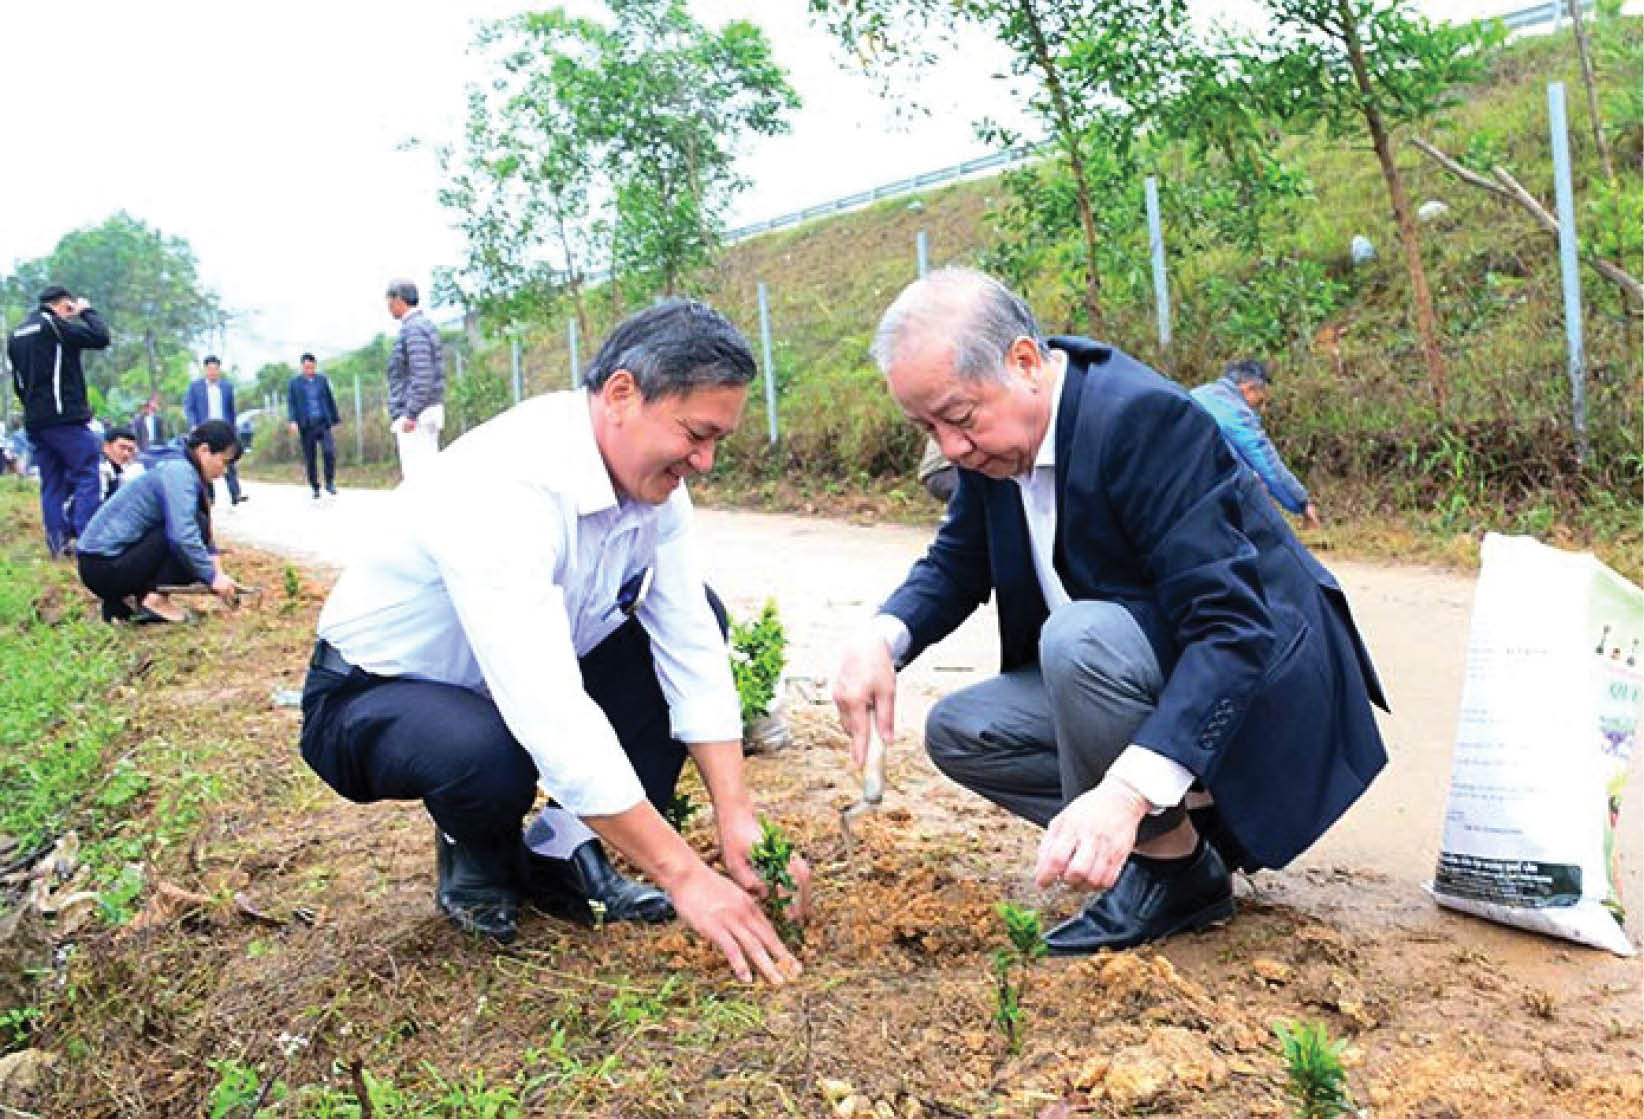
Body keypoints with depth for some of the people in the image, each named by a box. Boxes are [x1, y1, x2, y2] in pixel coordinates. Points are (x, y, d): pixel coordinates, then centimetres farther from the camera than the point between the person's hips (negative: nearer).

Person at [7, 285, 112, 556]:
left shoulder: (16, 335, 19)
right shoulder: (53, 325, -6)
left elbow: (17, 383, 22)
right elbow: (101, 337, -11)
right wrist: (87, 311, 5)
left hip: (34, 420, 8)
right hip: (65, 417, -8)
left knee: (51, 482, 9)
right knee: (87, 475, -7)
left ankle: (58, 542, 4)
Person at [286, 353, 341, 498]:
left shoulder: (322, 379, 10)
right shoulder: (294, 383, 5)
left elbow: (330, 400, 14)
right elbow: (291, 403, 2)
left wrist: (335, 419, 14)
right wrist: (293, 421, -12)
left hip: (323, 423, 0)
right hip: (306, 425, 0)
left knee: (330, 451, -17)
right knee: (309, 459, 3)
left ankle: (330, 483, -2)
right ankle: (315, 488, 14)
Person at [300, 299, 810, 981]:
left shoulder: (652, 473, -11)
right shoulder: (504, 489, -36)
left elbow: (691, 646, -10)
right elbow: (553, 722, -41)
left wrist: (737, 818, -18)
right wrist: (685, 876, -37)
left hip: (524, 683, 7)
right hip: (370, 701, -7)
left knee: (697, 618, -7)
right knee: (492, 756, -39)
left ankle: (562, 854, 0)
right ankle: (475, 860, 0)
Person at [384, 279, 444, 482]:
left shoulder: (413, 329, -14)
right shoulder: (425, 325, 17)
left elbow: (423, 375, -23)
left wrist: (411, 415, -23)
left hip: (414, 418, -10)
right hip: (430, 412, 10)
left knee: (416, 476, -10)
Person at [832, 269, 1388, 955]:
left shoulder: (1145, 417, -28)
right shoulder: (989, 435, -4)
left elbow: (1233, 627, -33)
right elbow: (955, 564, 7)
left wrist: (1127, 791, -44)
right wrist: (880, 638, -16)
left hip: (1260, 683, -8)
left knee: (1081, 638, -34)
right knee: (958, 731, -2)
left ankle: (1172, 866, -11)